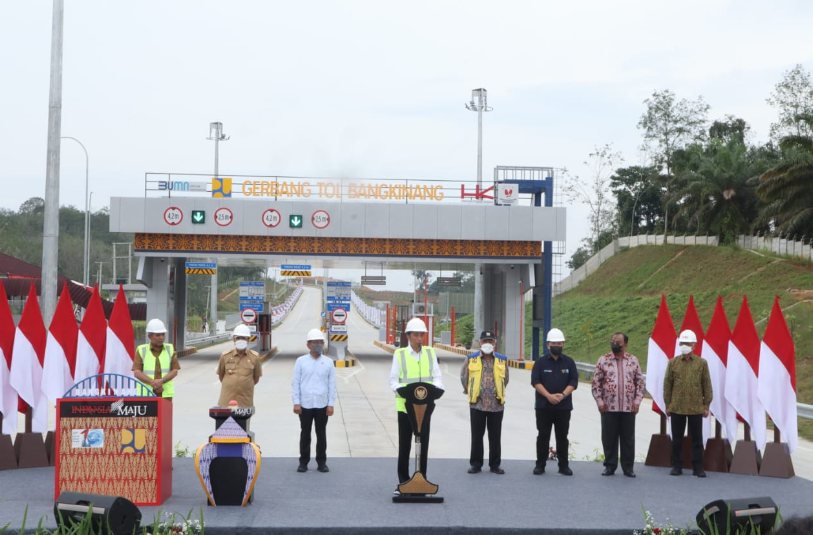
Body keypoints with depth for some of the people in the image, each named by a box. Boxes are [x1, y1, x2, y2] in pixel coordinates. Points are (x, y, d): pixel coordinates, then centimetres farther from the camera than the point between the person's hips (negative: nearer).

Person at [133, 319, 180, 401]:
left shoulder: (170, 349, 9)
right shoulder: (141, 350, 3)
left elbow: (175, 371, 4)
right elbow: (137, 372, -4)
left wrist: (162, 381, -14)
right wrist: (153, 382, -16)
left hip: (165, 393, 1)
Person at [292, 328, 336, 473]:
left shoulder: (328, 362, 5)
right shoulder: (301, 361, 2)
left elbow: (332, 384, 4)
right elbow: (295, 383, 2)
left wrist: (331, 404, -1)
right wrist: (296, 403, -5)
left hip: (322, 405, 1)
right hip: (305, 404, -1)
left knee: (321, 434, 6)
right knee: (305, 434, 6)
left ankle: (321, 462, 14)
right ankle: (303, 461, 14)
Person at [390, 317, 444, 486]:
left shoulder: (430, 353, 7)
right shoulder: (399, 354, -1)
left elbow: (437, 377, 6)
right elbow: (393, 380, -2)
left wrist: (436, 388, -16)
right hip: (405, 405, -2)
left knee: (424, 443, 5)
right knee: (404, 445, 5)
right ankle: (403, 480, 14)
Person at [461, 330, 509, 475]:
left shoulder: (502, 360, 5)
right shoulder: (471, 359, 2)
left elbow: (505, 379, 18)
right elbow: (464, 377, 13)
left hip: (496, 404, 1)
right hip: (477, 404, -1)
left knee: (495, 437, 5)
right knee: (476, 436, 4)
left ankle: (495, 465, 13)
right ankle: (476, 464, 13)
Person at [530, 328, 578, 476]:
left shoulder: (569, 362, 7)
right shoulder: (541, 362, 3)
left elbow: (573, 382, 2)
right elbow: (535, 381, -4)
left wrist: (562, 395, -15)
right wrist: (549, 395, -16)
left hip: (564, 406, 1)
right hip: (543, 406, -1)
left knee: (562, 437, 6)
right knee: (543, 436, 3)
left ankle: (564, 466, 12)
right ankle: (540, 465, 10)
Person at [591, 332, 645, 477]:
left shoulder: (633, 360, 7)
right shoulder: (603, 360, 3)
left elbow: (640, 382, 8)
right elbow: (596, 382, 2)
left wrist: (637, 400, -1)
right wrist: (599, 400, -5)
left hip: (628, 407, 1)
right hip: (609, 407, -1)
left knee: (628, 438, 5)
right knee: (609, 438, 4)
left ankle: (628, 467, 13)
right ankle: (610, 466, 13)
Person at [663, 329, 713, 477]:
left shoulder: (702, 363, 2)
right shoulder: (673, 362, 4)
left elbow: (707, 386, 4)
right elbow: (667, 384, 6)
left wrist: (706, 405, 1)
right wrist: (668, 405, 3)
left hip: (696, 408, -1)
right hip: (676, 408, 1)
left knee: (697, 439, 3)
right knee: (677, 439, 7)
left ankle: (698, 468, 9)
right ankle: (676, 466, 16)